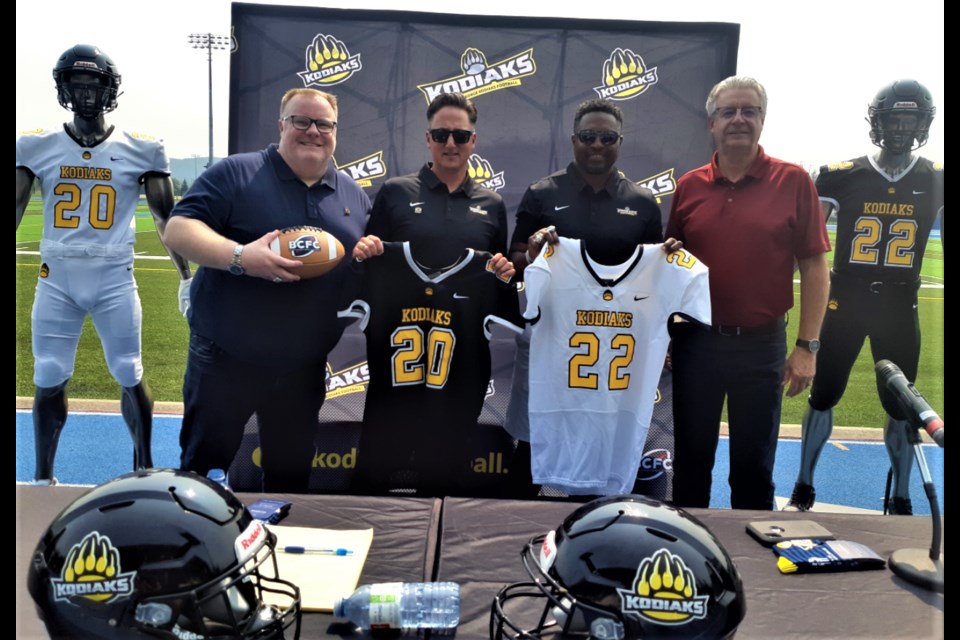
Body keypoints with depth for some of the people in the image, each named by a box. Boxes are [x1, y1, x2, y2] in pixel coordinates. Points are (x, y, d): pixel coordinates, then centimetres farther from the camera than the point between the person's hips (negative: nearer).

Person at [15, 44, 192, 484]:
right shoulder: (37, 147, 4)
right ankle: (43, 476, 23)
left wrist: (187, 277, 3)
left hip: (115, 278, -1)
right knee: (49, 380, 6)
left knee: (130, 377, 3)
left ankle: (144, 468, 23)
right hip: (56, 277, 1)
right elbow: (14, 210, 6)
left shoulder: (140, 150, 1)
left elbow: (166, 217, 5)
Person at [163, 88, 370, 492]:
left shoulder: (354, 195, 8)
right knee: (201, 464, 11)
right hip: (225, 358, -3)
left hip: (304, 368, 4)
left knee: (291, 474, 18)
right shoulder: (235, 173, -6)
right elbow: (178, 229, -14)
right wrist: (240, 255, -29)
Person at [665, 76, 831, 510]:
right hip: (696, 341, 2)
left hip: (762, 344, -2)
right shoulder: (688, 187, 4)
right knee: (691, 459, 15)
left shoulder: (794, 182, -3)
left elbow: (814, 266, -3)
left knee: (753, 466, 11)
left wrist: (807, 345, -8)